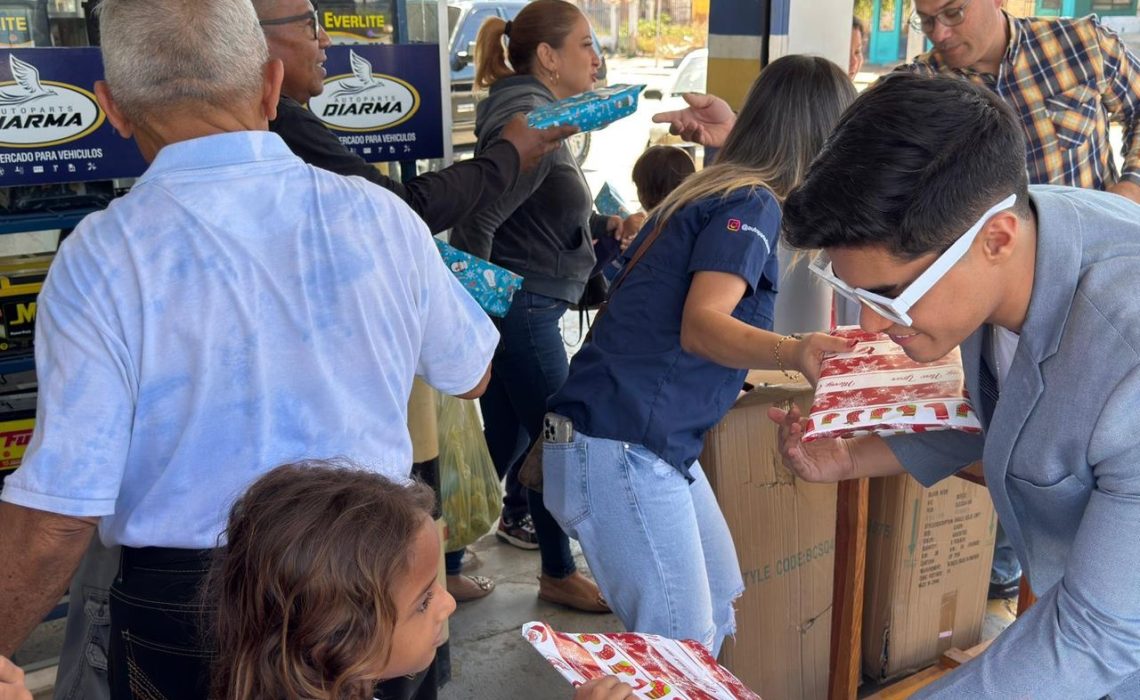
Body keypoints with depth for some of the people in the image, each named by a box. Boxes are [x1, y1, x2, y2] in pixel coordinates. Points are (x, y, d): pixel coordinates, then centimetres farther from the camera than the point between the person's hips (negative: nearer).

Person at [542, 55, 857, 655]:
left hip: (652, 444, 10)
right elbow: (701, 325, -26)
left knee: (717, 601, 18)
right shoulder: (752, 204, -12)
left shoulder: (707, 190, 14)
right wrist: (792, 353, -43)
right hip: (622, 449, -10)